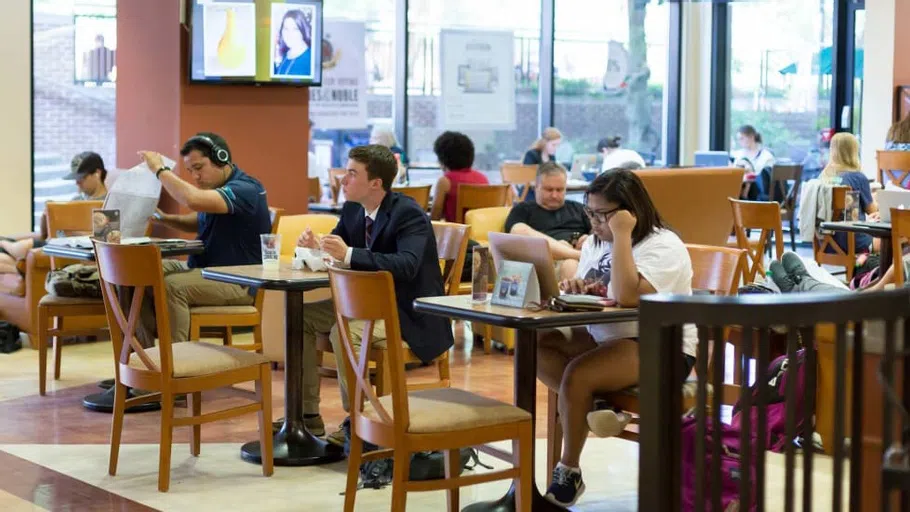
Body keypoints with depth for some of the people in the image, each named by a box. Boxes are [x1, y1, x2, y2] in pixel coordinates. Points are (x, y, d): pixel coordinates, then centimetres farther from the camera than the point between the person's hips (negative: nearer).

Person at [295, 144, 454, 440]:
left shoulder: (409, 214, -19)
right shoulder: (352, 210, 4)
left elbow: (407, 265, -34)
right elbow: (337, 254, 9)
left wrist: (349, 254, -40)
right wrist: (315, 247, -15)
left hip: (408, 313, -9)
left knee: (344, 332, -32)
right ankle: (307, 415, 3)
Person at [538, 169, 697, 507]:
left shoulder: (664, 247, -15)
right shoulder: (595, 243, 11)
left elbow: (625, 296, -31)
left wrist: (622, 235, -27)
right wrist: (575, 288, -8)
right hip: (605, 338, 8)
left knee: (577, 374, -29)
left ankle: (568, 473, -13)